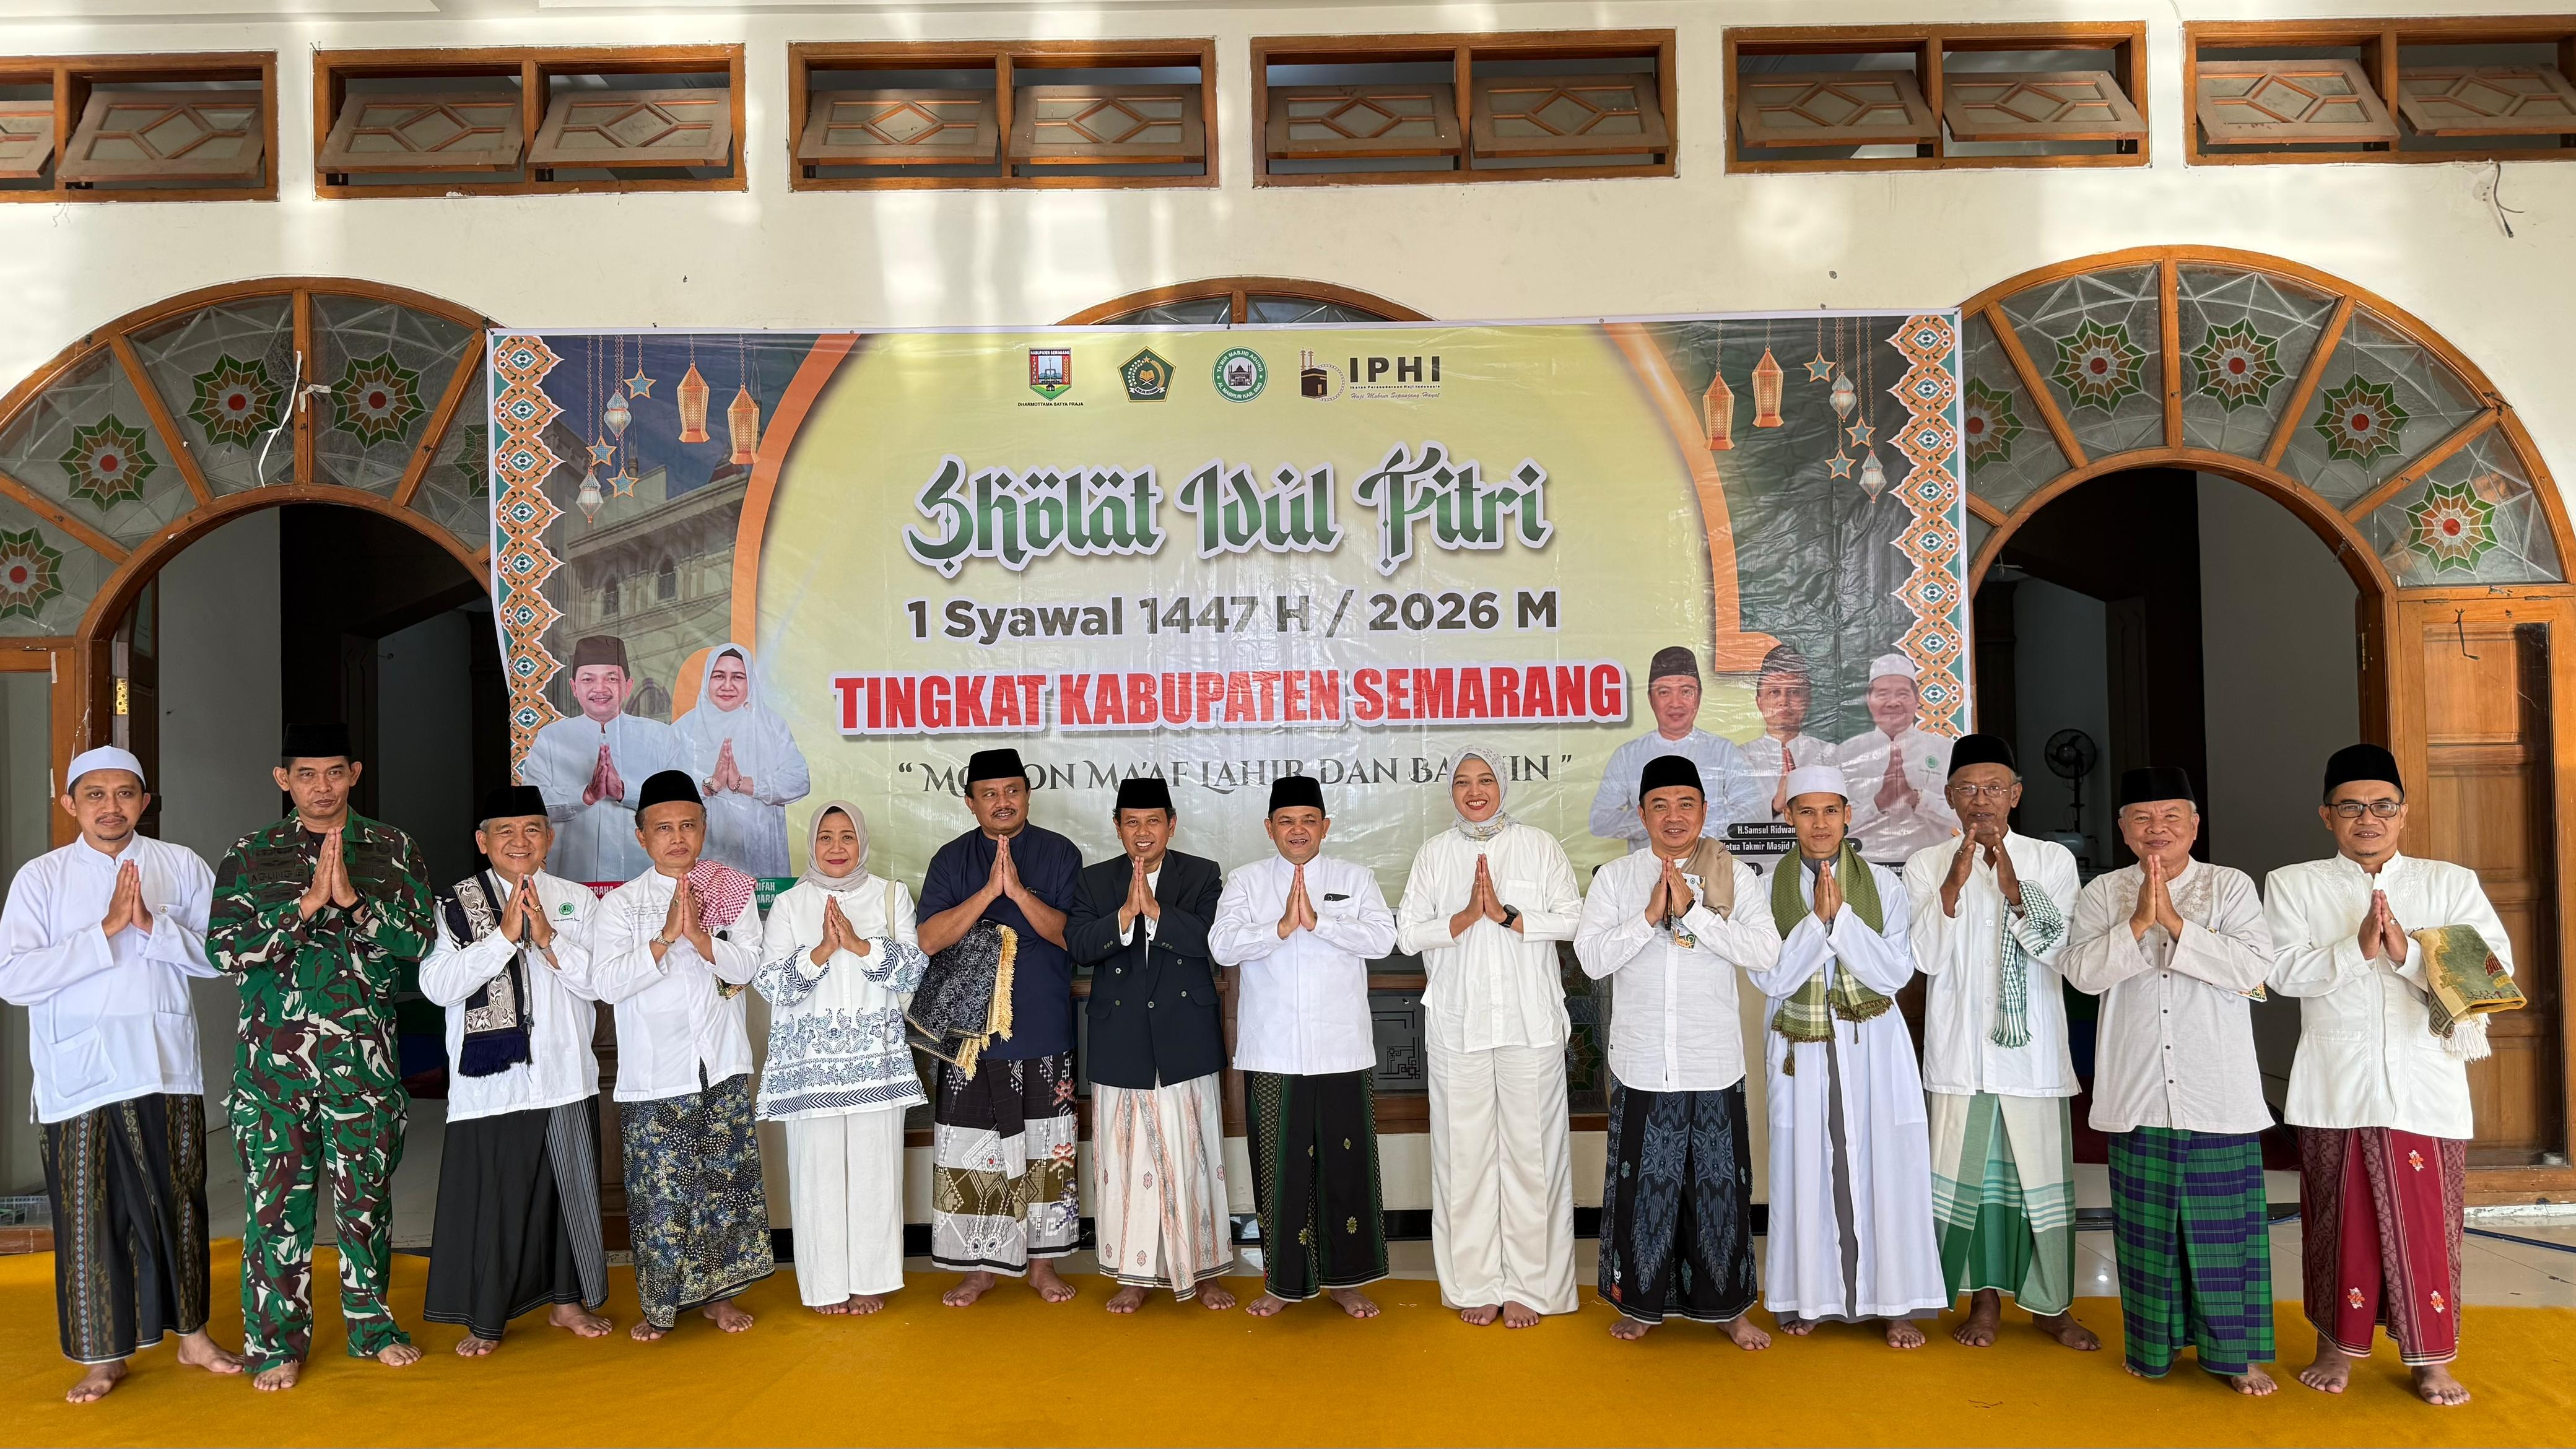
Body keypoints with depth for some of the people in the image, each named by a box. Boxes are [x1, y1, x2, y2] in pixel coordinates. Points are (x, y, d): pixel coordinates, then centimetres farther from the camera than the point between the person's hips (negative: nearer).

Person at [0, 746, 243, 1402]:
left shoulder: (181, 866, 5)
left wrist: (153, 925, -15)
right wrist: (106, 931, -16)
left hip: (166, 1065, 1)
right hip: (80, 1072, -1)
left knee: (178, 1200, 8)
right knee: (90, 1212, 2)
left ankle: (192, 1335, 22)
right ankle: (104, 1355, 16)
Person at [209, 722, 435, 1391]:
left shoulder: (394, 850, 5)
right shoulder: (250, 856, 5)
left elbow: (419, 941, -4)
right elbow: (226, 949, -5)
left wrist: (353, 900, -17)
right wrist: (307, 904, -16)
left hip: (364, 1052, 0)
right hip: (274, 1053, 0)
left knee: (367, 1191, 8)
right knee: (277, 1195, 2)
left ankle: (371, 1323, 23)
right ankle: (275, 1341, 15)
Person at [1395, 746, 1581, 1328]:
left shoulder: (1539, 845, 5)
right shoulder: (1435, 853, 9)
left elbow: (1573, 920, -1)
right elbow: (1408, 932, 3)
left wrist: (1506, 914, -13)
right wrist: (1467, 915, -11)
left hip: (1530, 1022, -1)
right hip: (1458, 1023, 1)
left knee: (1530, 1149, -1)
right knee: (1465, 1152, 2)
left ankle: (1528, 1286, 9)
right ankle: (1475, 1285, 13)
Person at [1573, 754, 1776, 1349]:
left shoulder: (1736, 877, 3)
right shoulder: (1615, 877, 4)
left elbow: (1766, 952, -9)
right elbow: (1592, 957, -5)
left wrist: (1692, 912, -15)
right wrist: (1650, 916, -15)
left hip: (1715, 1064, 0)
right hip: (1642, 1064, 0)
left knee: (1720, 1184, 6)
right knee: (1643, 1183, 6)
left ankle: (1726, 1306, 21)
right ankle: (1639, 1302, 22)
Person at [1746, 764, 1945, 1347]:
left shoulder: (1883, 884, 0)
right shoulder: (1767, 886, -1)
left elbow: (1896, 974, -8)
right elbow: (1769, 978, -9)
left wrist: (1843, 916, -17)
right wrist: (1818, 918, -17)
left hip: (1872, 1046, 0)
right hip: (1800, 1049, 0)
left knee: (1883, 1165, 1)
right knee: (1805, 1168, 3)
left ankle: (1896, 1302, 12)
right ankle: (1808, 1296, 17)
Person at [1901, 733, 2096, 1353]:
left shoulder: (2052, 860, 3)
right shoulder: (1926, 865, 4)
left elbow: (2056, 947, -8)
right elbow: (1926, 957, -5)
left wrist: (2009, 879, -17)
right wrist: (1954, 881, -15)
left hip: (2031, 1045, 0)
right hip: (1959, 1047, 0)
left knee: (2042, 1171, 4)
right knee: (1969, 1169, 4)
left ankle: (2049, 1302, 20)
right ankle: (1985, 1297, 20)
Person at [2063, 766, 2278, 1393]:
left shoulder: (2232, 887, 2)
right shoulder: (2103, 894, 5)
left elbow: (2254, 966, -11)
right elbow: (2082, 972, -7)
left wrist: (2175, 923, -16)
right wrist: (2139, 923, -17)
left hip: (2219, 1095, -1)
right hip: (2137, 1094, 1)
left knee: (2225, 1221, 2)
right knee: (2146, 1220, 8)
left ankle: (2237, 1352, 16)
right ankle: (2154, 1346, 22)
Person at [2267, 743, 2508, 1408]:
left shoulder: (2452, 883, 7)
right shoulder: (2292, 884, 5)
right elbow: (2286, 971, -7)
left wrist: (2407, 952, -18)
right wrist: (2357, 949, -21)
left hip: (2427, 1085, 1)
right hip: (2337, 1086, 0)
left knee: (2427, 1223, 4)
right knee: (2341, 1220, 6)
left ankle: (2430, 1356, 19)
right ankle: (2338, 1345, 21)